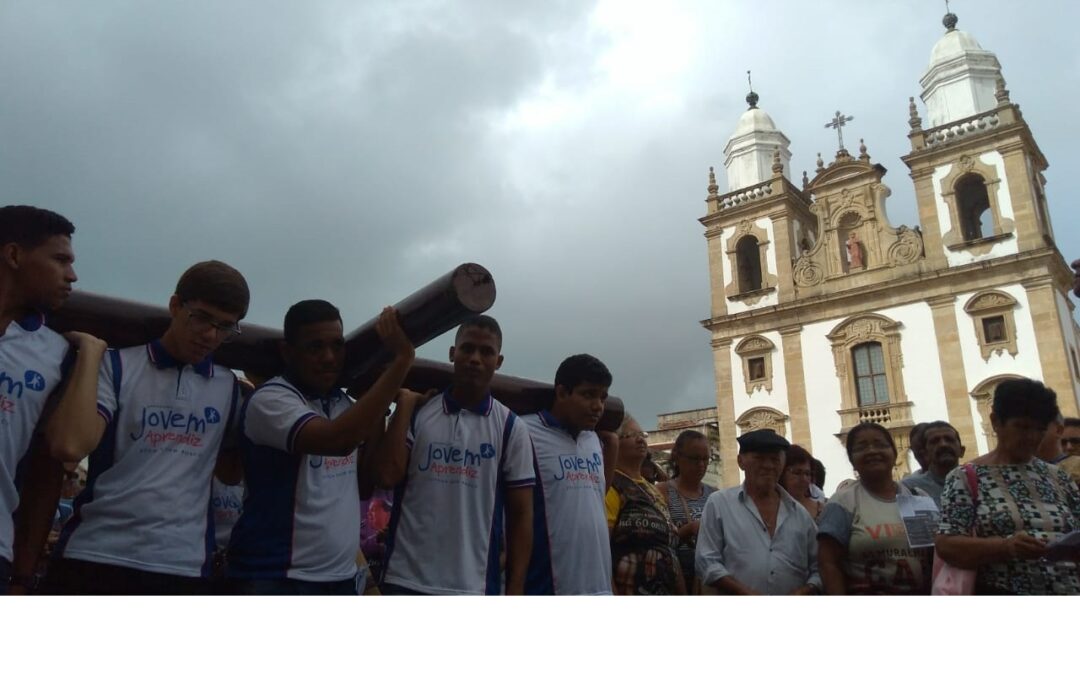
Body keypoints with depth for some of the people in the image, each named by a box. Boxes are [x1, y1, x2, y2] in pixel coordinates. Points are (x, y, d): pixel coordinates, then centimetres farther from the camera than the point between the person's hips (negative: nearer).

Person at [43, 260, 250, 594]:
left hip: (184, 567, 3)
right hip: (95, 558, -2)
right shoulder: (117, 366, 1)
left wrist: (254, 404, 12)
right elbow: (72, 444, -16)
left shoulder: (229, 388, 11)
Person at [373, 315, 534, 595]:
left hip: (473, 588, 0)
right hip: (406, 580, 1)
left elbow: (520, 515, 1)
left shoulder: (511, 428, 0)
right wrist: (405, 402, -7)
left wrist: (515, 590, -4)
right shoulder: (417, 412, 2)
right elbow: (387, 475, -12)